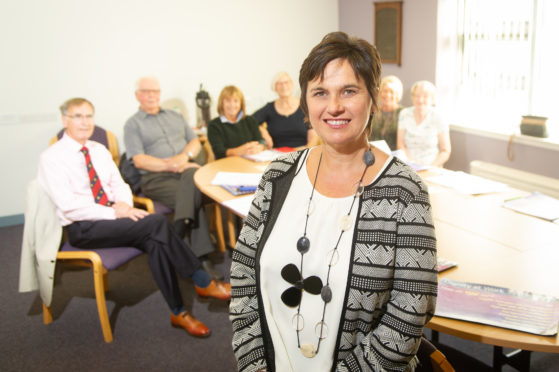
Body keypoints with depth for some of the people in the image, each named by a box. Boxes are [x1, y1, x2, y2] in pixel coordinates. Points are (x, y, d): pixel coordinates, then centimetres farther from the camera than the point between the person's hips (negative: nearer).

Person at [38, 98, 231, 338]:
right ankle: (203, 282, -18)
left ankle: (179, 313, -21)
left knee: (155, 240, -25)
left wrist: (122, 204, -8)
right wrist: (114, 213, -22)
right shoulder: (52, 158, -7)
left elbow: (119, 184, 15)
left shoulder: (99, 150, 14)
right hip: (82, 228, -6)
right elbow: (69, 206, -16)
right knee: (156, 223, -27)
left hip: (110, 215, 6)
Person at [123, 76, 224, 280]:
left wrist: (184, 156, -6)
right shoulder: (133, 124, 10)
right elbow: (139, 160, -3)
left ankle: (178, 234, -37)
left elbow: (195, 141, 18)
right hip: (156, 178, -3)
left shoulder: (175, 116, 26)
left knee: (193, 176, -35)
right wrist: (171, 165, -15)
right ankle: (202, 257, -30)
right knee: (194, 197, -31)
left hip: (186, 169, 4)